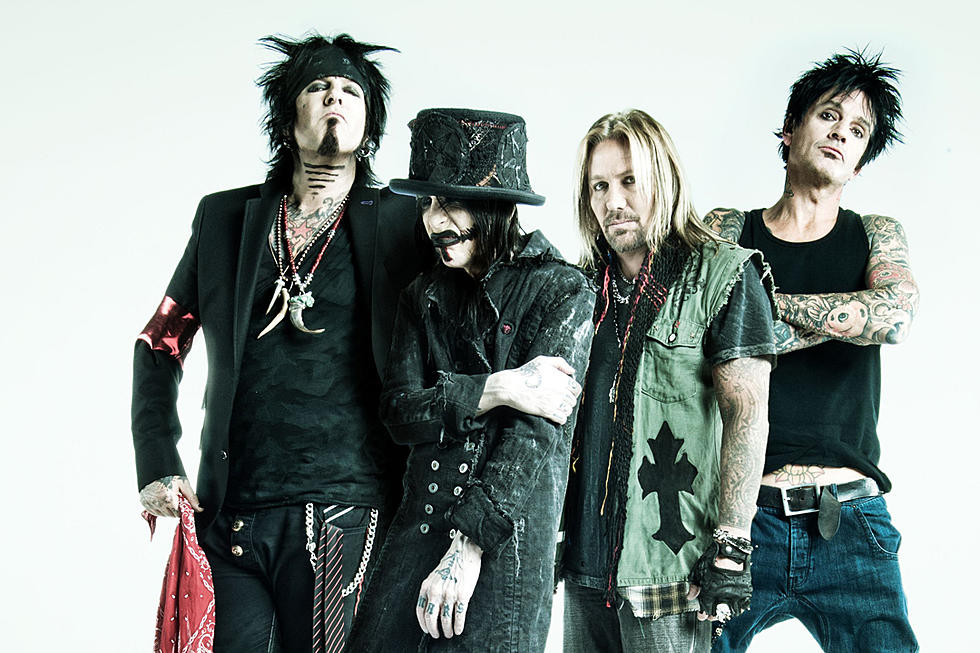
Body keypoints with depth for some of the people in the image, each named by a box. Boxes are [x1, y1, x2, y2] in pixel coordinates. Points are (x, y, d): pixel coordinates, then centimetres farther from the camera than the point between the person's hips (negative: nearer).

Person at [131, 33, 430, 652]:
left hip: (344, 512, -2)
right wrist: (158, 469, 5)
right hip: (228, 512, 2)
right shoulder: (226, 217, 11)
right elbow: (161, 343, 15)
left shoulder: (402, 223, 5)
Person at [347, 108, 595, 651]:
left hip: (509, 539, -4)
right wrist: (498, 389, -14)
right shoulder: (426, 295, 12)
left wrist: (469, 545, -18)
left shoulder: (562, 291, -4)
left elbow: (537, 428, -12)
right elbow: (398, 411, 1)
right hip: (418, 523, 4)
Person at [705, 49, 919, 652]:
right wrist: (847, 315, -7)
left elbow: (896, 316, -10)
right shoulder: (724, 231, 9)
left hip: (849, 523, 1)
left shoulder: (877, 235, 13)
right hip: (741, 515, -1)